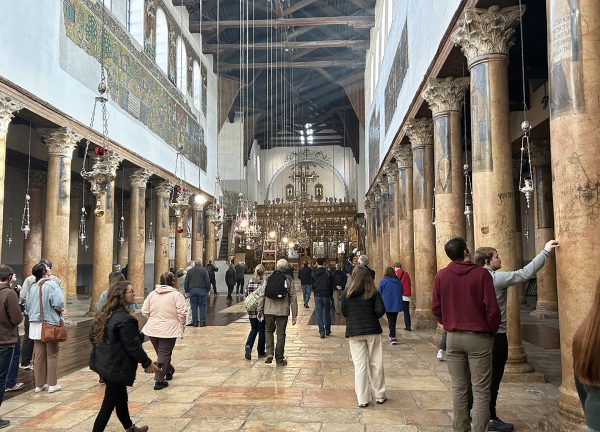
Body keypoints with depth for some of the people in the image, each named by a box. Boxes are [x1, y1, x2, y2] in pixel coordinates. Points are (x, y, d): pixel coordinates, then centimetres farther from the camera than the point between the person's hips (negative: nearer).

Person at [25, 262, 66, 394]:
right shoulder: (52, 284, -15)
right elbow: (58, 303, -23)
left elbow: (27, 305, 9)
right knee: (52, 355, 6)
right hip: (51, 324, -5)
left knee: (38, 355, 11)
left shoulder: (33, 287, 3)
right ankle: (52, 384, 12)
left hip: (36, 324, 5)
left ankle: (39, 384, 20)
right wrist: (59, 311, -2)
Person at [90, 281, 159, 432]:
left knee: (121, 397, 23)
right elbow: (133, 346, -22)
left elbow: (93, 336, 15)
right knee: (109, 404, 2)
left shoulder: (104, 314, 4)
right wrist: (147, 363, -10)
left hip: (104, 363, 10)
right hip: (116, 367, -10)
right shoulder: (125, 319, -24)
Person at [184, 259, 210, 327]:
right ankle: (202, 322, 2)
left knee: (194, 307, 6)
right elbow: (207, 281, -2)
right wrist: (208, 290, 6)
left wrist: (187, 291, 14)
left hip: (192, 290, 2)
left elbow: (186, 282, 9)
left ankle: (195, 322, 8)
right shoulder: (204, 270, 1)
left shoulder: (189, 271, 9)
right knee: (202, 306, 3)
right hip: (202, 290, -2)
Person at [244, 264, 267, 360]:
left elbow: (246, 295, 5)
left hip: (252, 310, 4)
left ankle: (248, 346, -6)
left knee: (254, 330, 17)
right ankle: (261, 352, 18)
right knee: (262, 331, 10)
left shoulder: (250, 281, 1)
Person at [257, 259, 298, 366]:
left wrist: (260, 311, 8)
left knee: (268, 330, 19)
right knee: (281, 333, 8)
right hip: (283, 311, -1)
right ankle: (279, 359, 14)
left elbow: (262, 296, 2)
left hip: (269, 310, 1)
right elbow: (293, 298, -3)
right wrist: (294, 315, 2)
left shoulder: (268, 278, 2)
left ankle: (269, 353, 2)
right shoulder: (288, 280, -2)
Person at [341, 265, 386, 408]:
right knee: (376, 364, 12)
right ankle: (379, 396, 23)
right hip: (373, 330, 0)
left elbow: (344, 312, 1)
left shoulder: (347, 293, -2)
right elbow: (381, 310, -10)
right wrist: (371, 318, 8)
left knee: (360, 365, 4)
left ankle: (362, 399, 8)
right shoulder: (373, 292, -2)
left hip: (354, 332, 0)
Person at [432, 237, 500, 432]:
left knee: (459, 387, 14)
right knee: (481, 390, 4)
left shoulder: (441, 275, -1)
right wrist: (492, 331, 6)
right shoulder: (481, 273, -10)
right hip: (479, 337, -3)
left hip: (453, 337, 4)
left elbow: (436, 308, 4)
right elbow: (492, 309, -10)